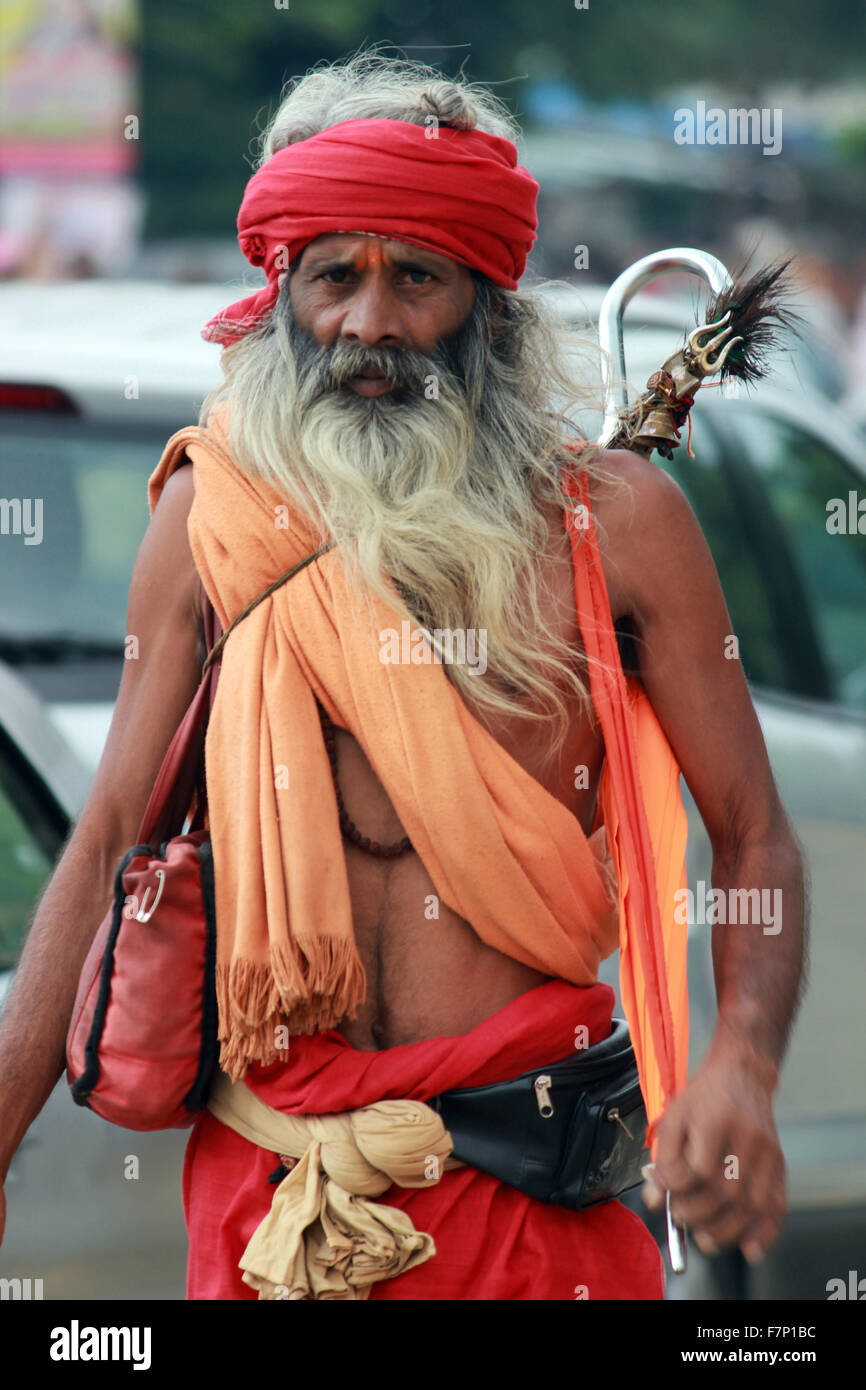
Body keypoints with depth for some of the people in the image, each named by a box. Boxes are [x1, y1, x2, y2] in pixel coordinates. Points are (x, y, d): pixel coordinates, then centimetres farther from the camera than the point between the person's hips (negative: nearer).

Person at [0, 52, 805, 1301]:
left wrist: (743, 1074, -17)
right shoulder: (213, 519, 2)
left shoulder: (615, 524, -1)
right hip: (269, 1174, 1)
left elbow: (755, 837, 2)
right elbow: (111, 846, 4)